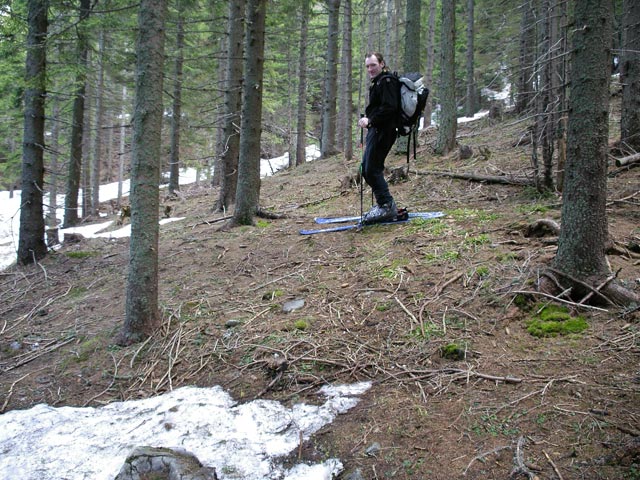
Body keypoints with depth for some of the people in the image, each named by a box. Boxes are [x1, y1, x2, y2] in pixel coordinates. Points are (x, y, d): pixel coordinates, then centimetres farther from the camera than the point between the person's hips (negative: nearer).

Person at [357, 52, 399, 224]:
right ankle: (384, 204, 18)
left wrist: (370, 120, -23)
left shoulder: (387, 81, -11)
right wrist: (367, 119, 13)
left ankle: (387, 206, -9)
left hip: (382, 131, -11)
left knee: (372, 170, -13)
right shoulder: (378, 82, 22)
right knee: (367, 169, 13)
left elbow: (389, 108, -23)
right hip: (376, 131, 11)